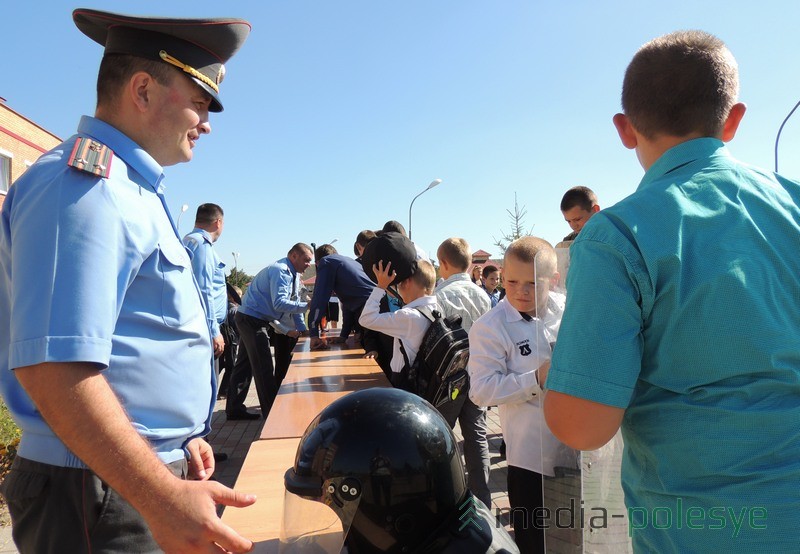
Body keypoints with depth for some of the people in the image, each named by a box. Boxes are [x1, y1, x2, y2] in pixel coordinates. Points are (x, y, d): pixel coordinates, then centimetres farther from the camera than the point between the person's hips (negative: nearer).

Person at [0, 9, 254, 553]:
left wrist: (180, 438, 18)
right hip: (102, 491, -9)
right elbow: (53, 365, -28)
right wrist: (163, 498, -29)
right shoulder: (82, 182, -19)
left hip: (149, 473, 9)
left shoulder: (128, 187, 13)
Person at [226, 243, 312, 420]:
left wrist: (302, 330, 7)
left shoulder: (293, 274, 12)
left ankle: (234, 408, 23)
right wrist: (307, 305, -28)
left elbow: (294, 304, 13)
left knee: (245, 364, 14)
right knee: (263, 367, -4)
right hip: (252, 319, -10)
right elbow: (280, 303, -29)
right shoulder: (280, 271, -19)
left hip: (262, 321, 10)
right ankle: (272, 412, 4)